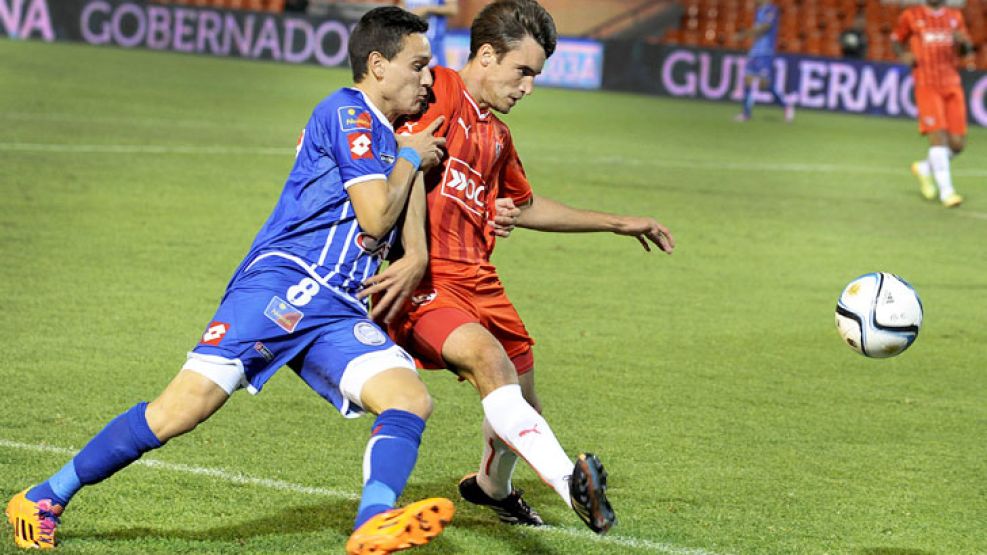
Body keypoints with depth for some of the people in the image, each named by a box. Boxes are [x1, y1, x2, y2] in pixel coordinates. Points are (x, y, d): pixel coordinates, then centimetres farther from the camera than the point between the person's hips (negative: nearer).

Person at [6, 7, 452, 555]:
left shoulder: (382, 134, 24)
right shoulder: (348, 113, -3)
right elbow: (375, 217, -11)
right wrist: (410, 158, 4)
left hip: (337, 310, 9)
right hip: (282, 284, -9)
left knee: (410, 397, -17)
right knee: (182, 406, -17)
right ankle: (43, 499, -4)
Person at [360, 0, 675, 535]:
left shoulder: (497, 135, 20)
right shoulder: (439, 91, -7)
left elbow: (525, 207, 35)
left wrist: (617, 223, 38)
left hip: (476, 278, 9)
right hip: (421, 283, -9)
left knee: (520, 400, 14)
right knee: (488, 358, -31)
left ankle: (492, 485, 46)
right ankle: (570, 481, -50)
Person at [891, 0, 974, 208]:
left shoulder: (955, 17, 13)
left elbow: (967, 49, 17)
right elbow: (896, 40, 16)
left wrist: (962, 41, -7)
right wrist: (903, 55, -5)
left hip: (952, 84, 4)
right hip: (926, 85, -4)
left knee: (957, 143, 0)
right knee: (938, 136, -15)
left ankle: (925, 168, 25)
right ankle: (946, 190, -10)